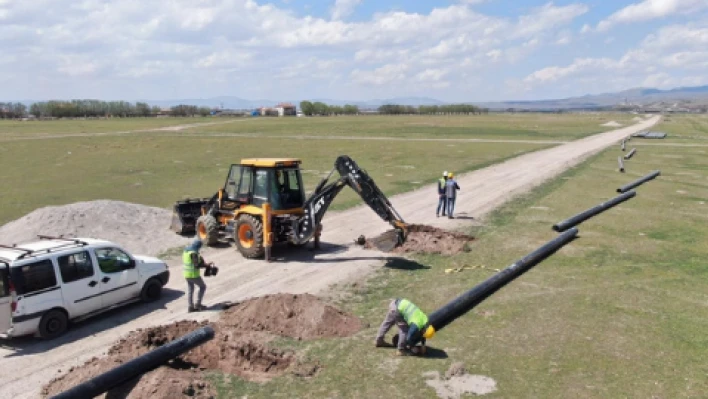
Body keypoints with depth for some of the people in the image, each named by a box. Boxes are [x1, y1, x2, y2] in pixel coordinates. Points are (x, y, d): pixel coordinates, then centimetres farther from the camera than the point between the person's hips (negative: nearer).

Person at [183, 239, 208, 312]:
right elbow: (197, 265, -24)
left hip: (186, 273, 8)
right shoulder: (194, 253, -23)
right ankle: (198, 304, 9)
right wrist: (205, 265, -9)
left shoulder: (185, 251, 5)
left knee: (190, 290, 14)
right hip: (193, 274, -8)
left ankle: (191, 307, 14)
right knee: (203, 287, 10)